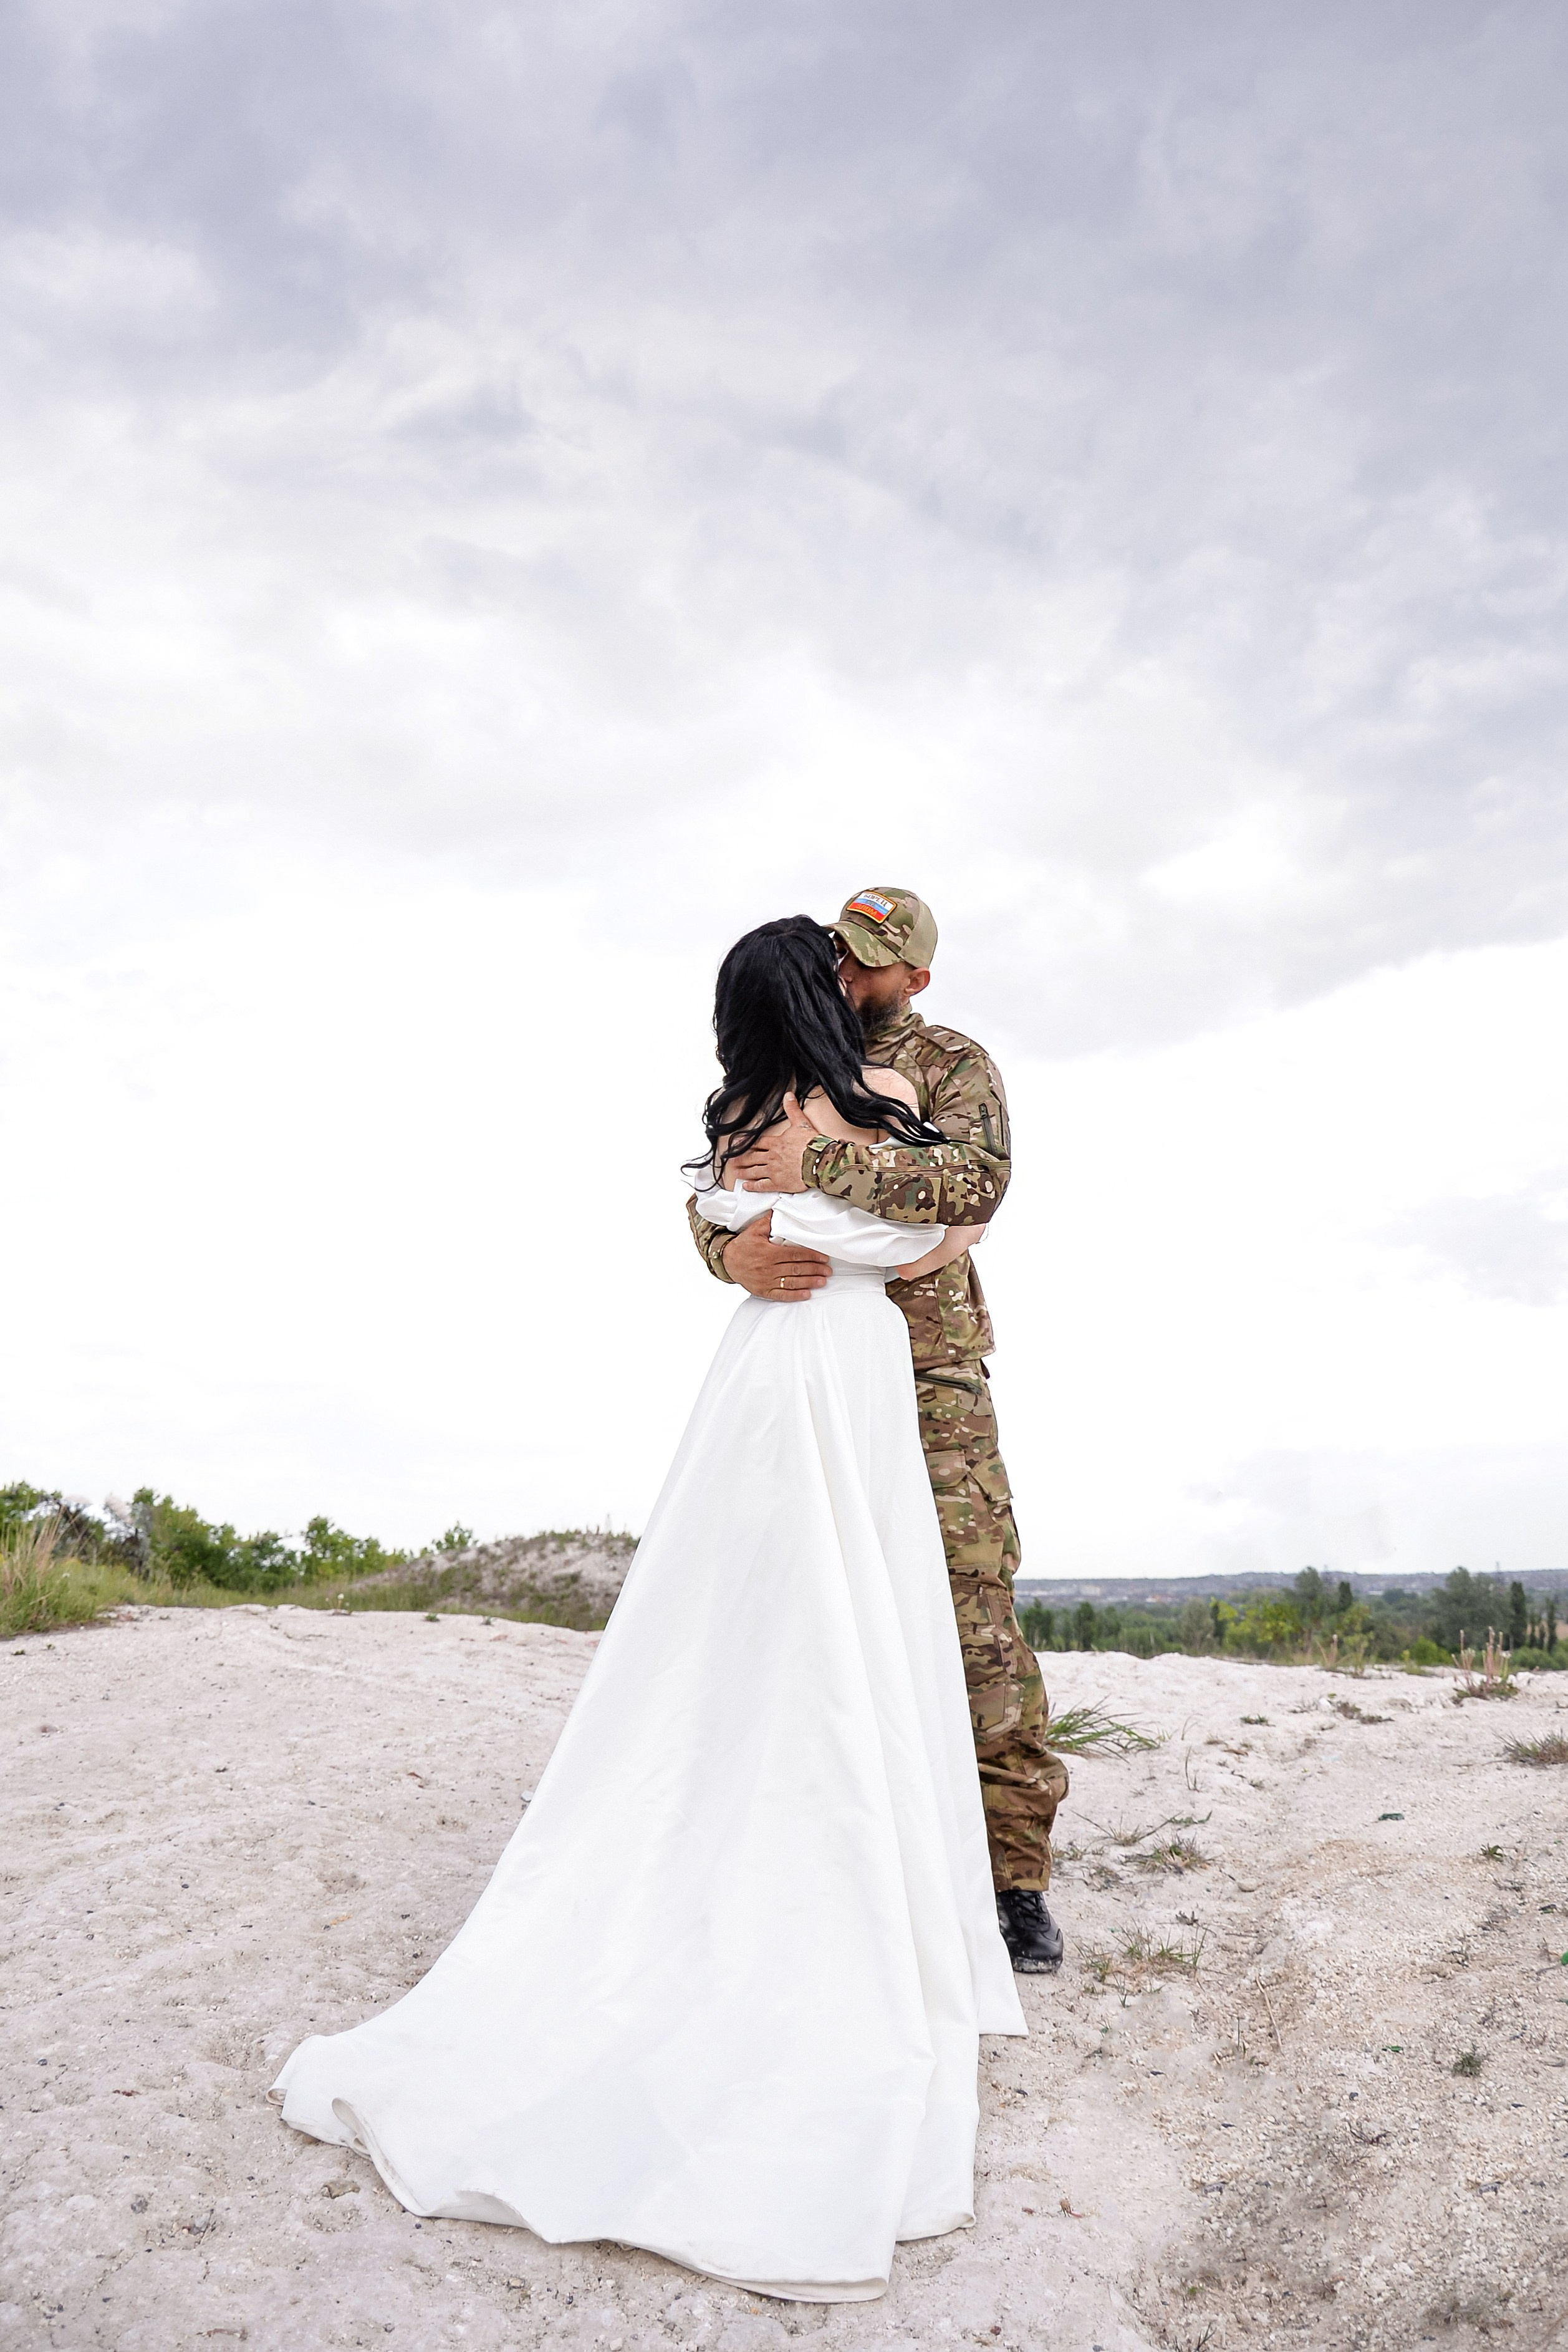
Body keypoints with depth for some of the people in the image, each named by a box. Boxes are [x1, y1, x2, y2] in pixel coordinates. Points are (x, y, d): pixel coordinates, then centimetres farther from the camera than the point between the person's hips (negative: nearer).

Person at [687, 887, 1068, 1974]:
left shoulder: (953, 1065, 1)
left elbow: (977, 1183, -19)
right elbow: (709, 1190, 7)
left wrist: (822, 1164, -27)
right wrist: (734, 1251, -17)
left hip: (930, 1372, -4)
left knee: (974, 1609, -6)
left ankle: (1016, 1870, 5)